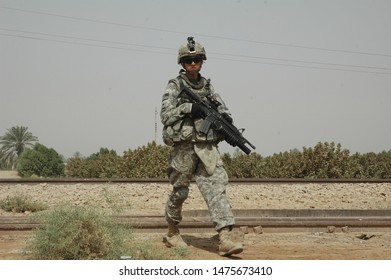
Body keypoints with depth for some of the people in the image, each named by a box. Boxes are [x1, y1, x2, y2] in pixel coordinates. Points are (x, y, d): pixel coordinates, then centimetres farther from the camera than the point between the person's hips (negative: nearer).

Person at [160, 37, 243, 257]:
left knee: (217, 189, -11)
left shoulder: (208, 86, 15)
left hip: (208, 147, 3)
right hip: (184, 147, -3)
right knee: (179, 192, 8)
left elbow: (224, 111, 16)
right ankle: (173, 234, 28)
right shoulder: (175, 86, 3)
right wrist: (188, 108, -17)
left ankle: (226, 238, -19)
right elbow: (165, 115, -6)